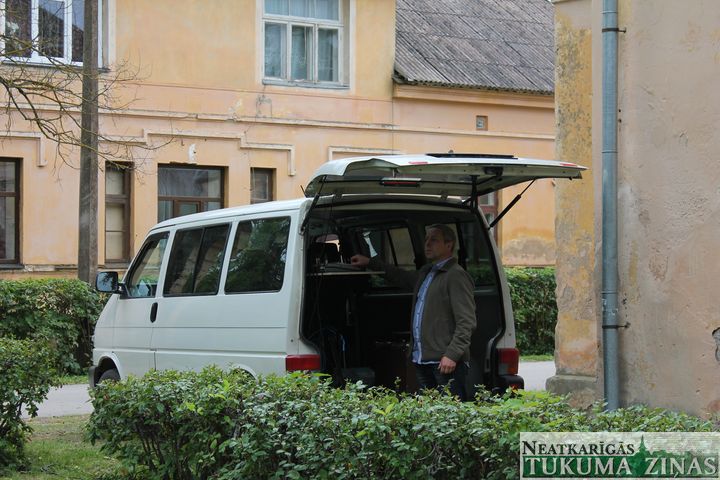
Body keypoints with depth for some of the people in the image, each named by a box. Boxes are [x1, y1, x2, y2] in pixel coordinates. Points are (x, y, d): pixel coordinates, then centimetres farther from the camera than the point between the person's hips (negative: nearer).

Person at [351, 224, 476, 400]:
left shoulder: (456, 276, -8)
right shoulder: (426, 273, 22)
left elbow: (467, 322, -14)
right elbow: (402, 276, 45)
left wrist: (452, 355, -20)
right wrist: (370, 263, 44)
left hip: (446, 361, -9)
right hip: (422, 360, 9)